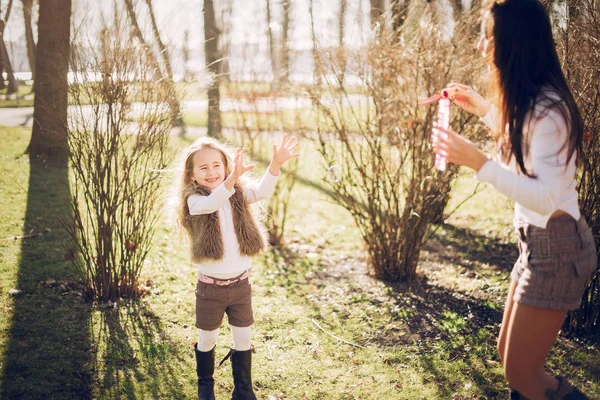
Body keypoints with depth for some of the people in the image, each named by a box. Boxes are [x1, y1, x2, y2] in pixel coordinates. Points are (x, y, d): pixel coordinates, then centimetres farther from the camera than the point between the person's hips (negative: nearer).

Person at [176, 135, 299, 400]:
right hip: (210, 286, -3)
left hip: (240, 283, 3)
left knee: (243, 339, 13)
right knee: (207, 339, 15)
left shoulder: (239, 193, -2)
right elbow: (211, 203, -37)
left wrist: (276, 165, -38)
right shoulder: (195, 200, -14)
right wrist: (232, 178, -55)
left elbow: (262, 192, -20)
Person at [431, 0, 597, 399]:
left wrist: (478, 162, -32)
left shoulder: (546, 108, -23)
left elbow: (545, 198, -30)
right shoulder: (531, 100, 6)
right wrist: (483, 109, 20)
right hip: (539, 242, 10)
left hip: (555, 248, -10)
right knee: (510, 355, 19)